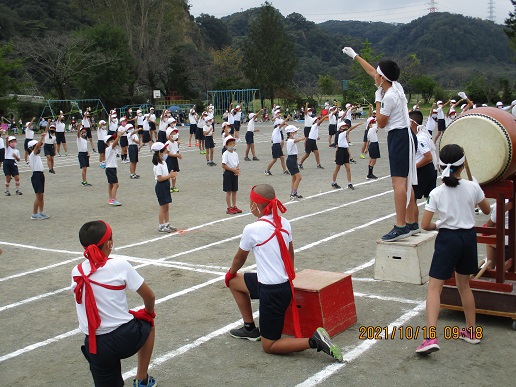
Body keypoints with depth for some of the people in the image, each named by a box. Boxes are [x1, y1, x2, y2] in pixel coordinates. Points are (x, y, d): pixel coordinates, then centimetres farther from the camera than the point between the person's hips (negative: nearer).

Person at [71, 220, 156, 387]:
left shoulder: (76, 272, 2)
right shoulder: (120, 265, -11)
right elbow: (149, 297, -3)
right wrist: (149, 313, 19)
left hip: (95, 346, 3)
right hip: (126, 338, -3)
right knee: (147, 323, 31)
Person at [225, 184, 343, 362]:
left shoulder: (251, 230, -17)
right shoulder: (284, 223, 1)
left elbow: (240, 258, 1)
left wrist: (230, 273, 23)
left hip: (272, 292, -8)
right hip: (285, 284, 8)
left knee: (269, 346, 7)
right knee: (234, 282, 27)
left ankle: (314, 341, -10)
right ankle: (250, 329, 33)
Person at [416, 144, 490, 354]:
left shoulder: (437, 193, -11)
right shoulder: (472, 187, -5)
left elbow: (425, 225, -11)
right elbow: (487, 210, 12)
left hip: (447, 238, -4)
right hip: (468, 237, 4)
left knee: (434, 287, -4)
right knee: (464, 285, 22)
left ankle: (431, 337, -19)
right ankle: (471, 331, 34)